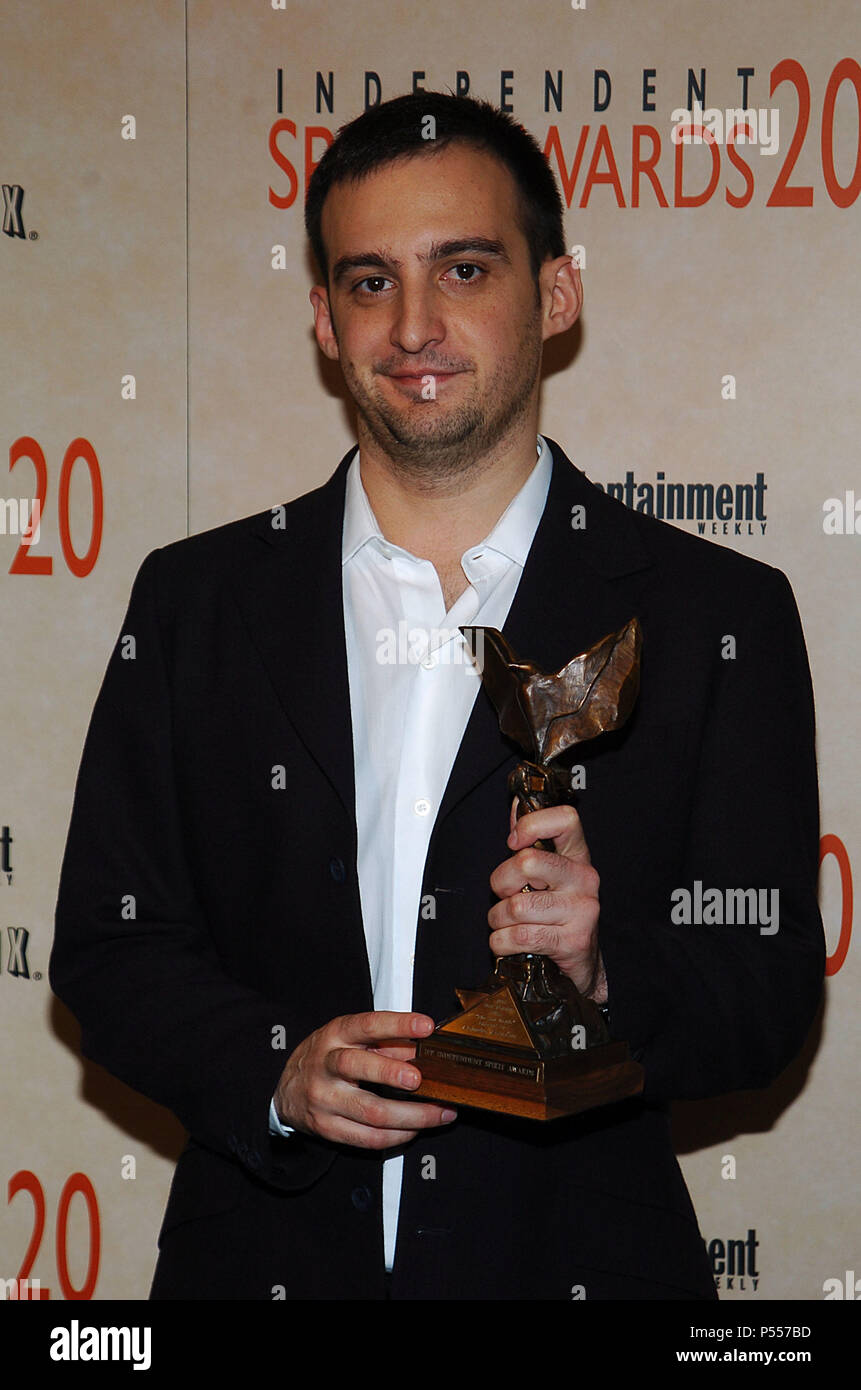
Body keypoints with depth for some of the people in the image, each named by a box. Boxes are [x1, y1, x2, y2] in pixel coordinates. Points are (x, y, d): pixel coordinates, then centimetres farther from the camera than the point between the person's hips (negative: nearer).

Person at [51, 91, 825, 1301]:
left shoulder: (718, 618, -4)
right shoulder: (196, 601, 1)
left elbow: (771, 994, -5)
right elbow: (108, 949, 1)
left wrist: (602, 981, -23)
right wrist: (276, 1073, -16)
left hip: (580, 1262, -1)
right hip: (262, 1259, 1)